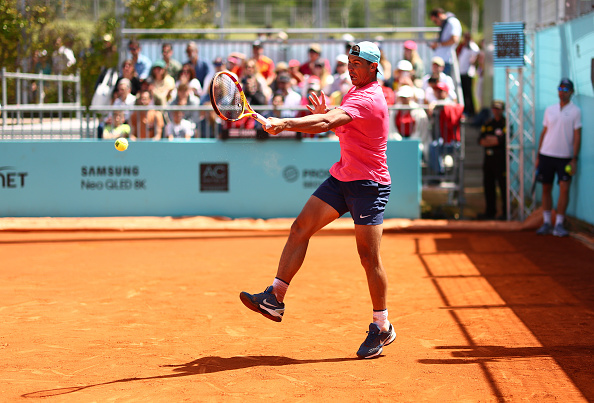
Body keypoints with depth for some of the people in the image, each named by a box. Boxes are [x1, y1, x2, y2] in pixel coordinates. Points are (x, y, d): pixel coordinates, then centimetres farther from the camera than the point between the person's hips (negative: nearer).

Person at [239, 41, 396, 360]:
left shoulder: (368, 98, -20)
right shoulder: (355, 92, 13)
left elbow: (326, 123, -34)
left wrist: (285, 124, -42)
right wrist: (326, 115, 7)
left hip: (368, 184, -9)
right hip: (343, 176, 9)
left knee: (369, 257, -5)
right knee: (300, 228, -1)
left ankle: (382, 328, 8)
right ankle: (275, 298, 0)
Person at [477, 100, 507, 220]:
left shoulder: (506, 123, -3)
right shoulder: (488, 124, 17)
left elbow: (503, 140, -15)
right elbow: (481, 140, 9)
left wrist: (488, 140, -4)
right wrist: (494, 140, -9)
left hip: (501, 158, -7)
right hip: (488, 157, 7)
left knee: (503, 185, -6)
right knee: (488, 186, 9)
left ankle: (506, 212, -2)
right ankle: (490, 211, 17)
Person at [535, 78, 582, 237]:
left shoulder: (575, 111, -1)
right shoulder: (549, 110, 10)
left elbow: (577, 136, -4)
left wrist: (574, 159, -11)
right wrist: (538, 156, 11)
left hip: (565, 157, -3)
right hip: (546, 154, 3)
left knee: (564, 188, -10)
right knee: (546, 188, 5)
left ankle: (559, 224, -3)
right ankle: (546, 223, 13)